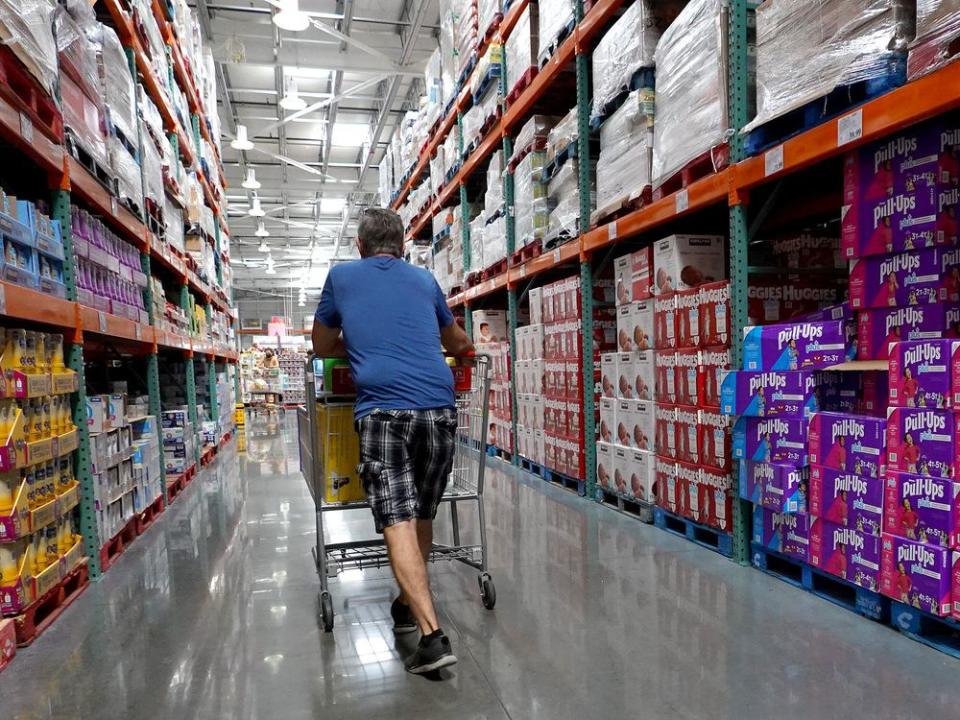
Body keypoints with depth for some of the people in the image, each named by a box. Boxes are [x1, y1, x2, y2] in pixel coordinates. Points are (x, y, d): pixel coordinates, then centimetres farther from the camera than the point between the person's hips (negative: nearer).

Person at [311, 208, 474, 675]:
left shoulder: (341, 277, 16)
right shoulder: (424, 280, 21)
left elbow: (323, 347, 25)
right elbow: (458, 344, 34)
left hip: (383, 408, -3)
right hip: (439, 407, 4)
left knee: (399, 522, -5)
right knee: (422, 517, 16)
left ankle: (432, 635, -12)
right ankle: (407, 607, 33)